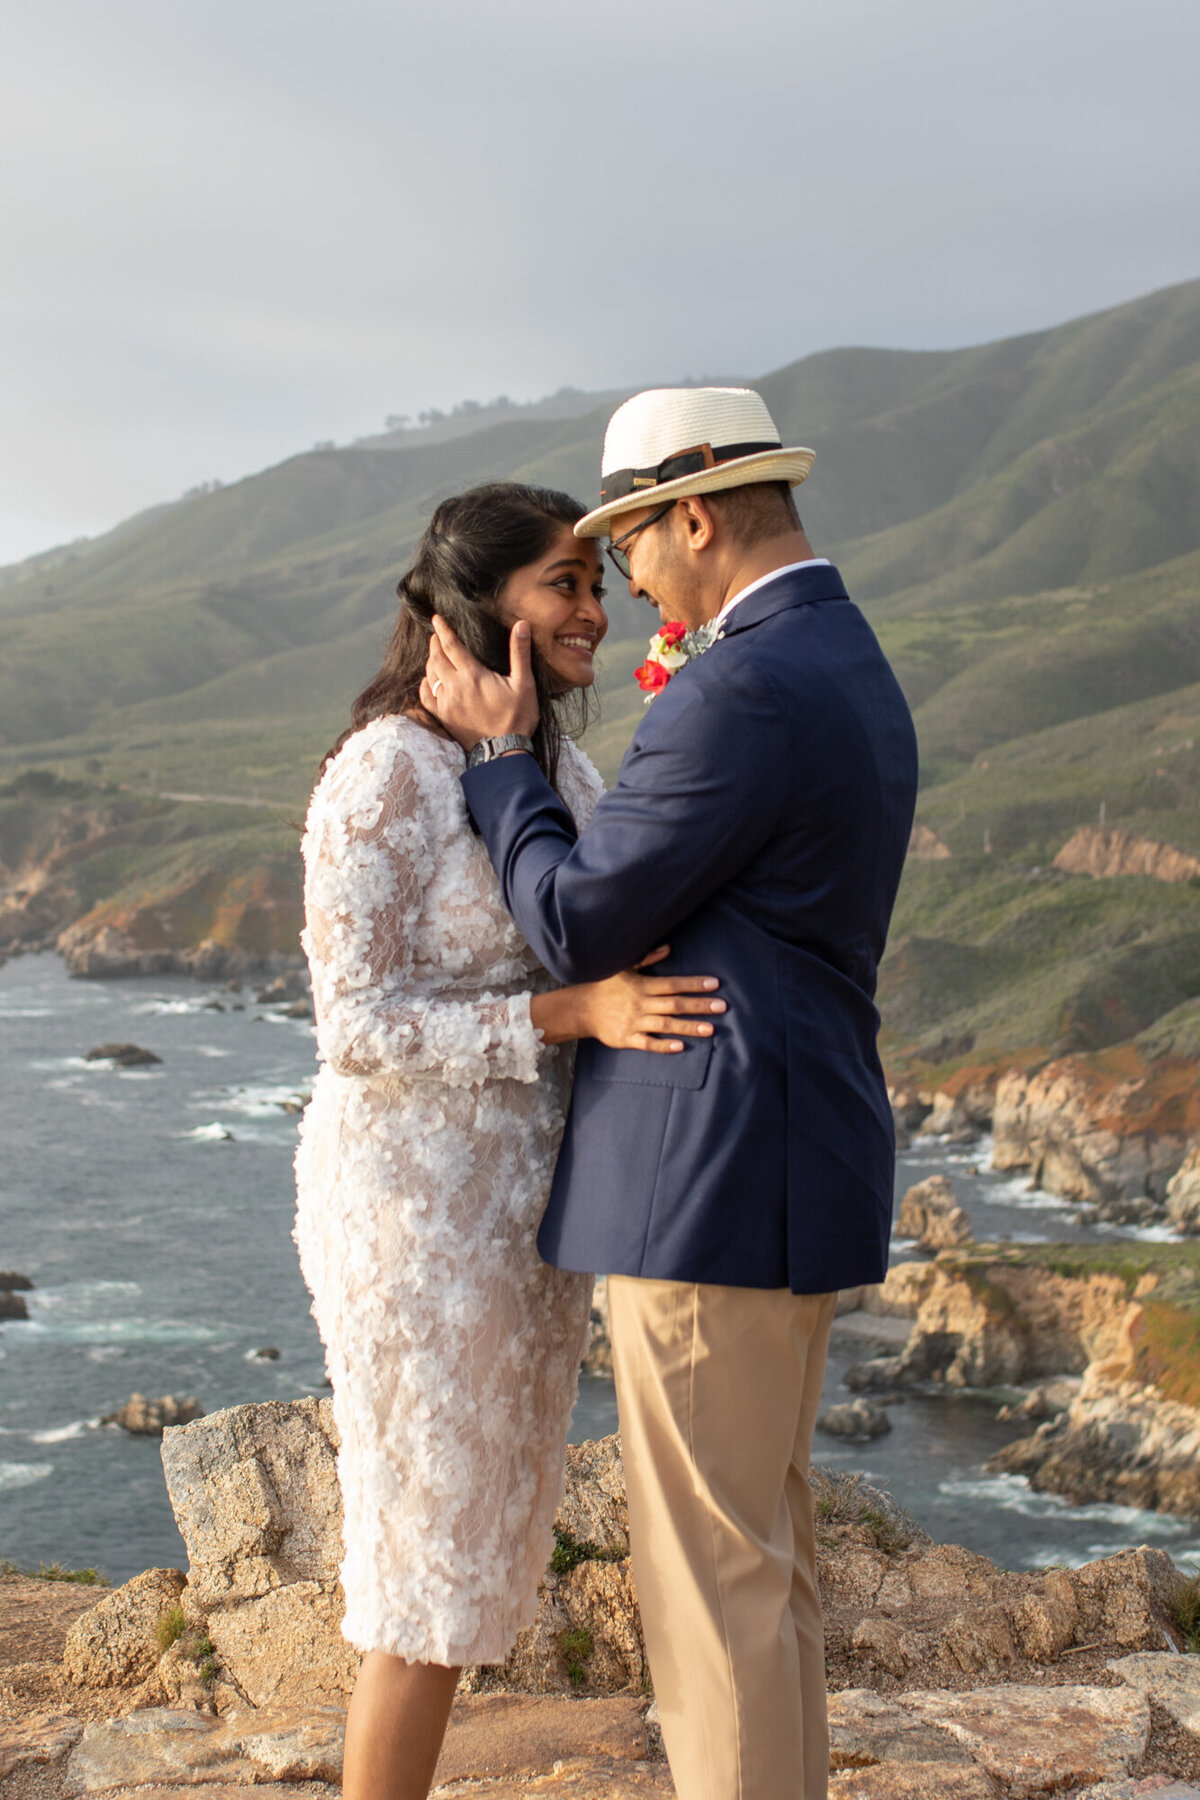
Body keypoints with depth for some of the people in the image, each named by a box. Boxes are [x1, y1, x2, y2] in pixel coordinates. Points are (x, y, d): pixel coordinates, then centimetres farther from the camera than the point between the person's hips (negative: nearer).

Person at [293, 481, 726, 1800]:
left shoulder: (565, 771, 7)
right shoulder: (385, 773, -16)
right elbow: (358, 1025, -18)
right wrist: (577, 1012, -26)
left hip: (530, 1196, 8)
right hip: (417, 1204, -8)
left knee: (484, 1542, 15)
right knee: (430, 1557, 0)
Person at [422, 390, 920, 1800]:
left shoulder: (738, 691, -19)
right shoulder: (854, 678, 15)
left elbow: (580, 926, -15)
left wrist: (498, 756, -4)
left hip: (714, 1184, -10)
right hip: (796, 1170, 10)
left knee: (710, 1566, -1)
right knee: (758, 1546, 18)